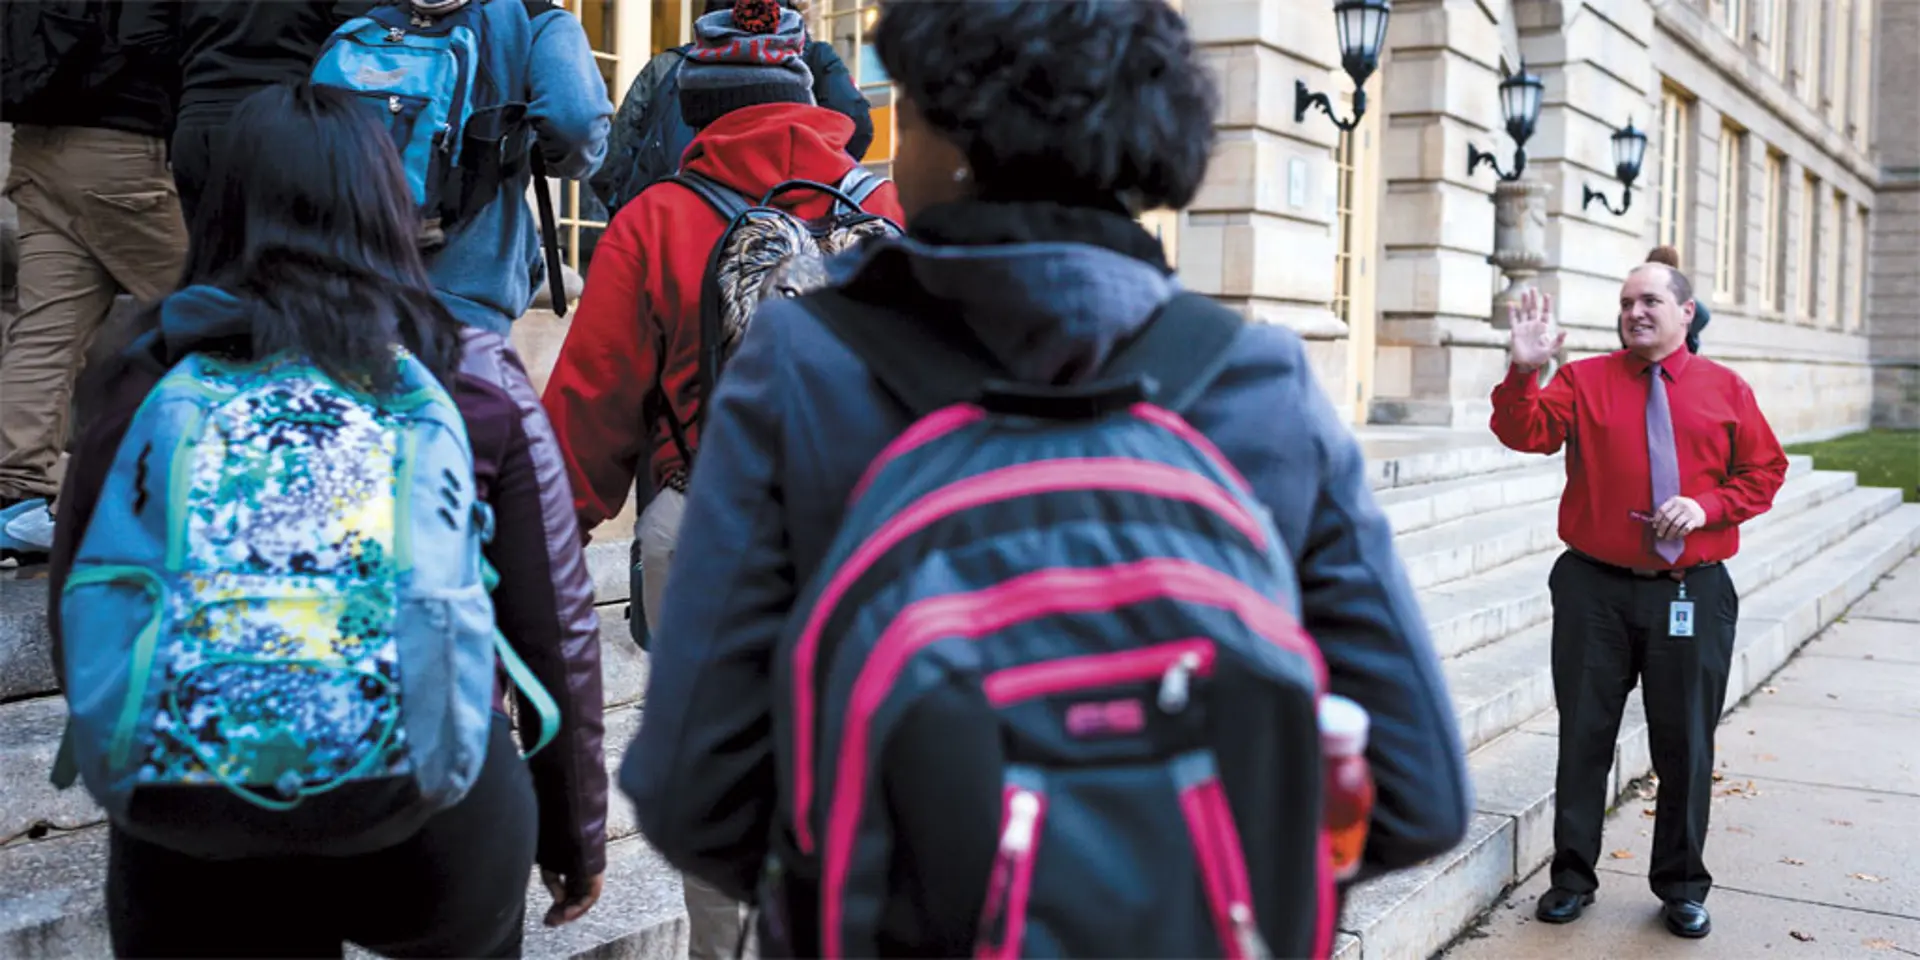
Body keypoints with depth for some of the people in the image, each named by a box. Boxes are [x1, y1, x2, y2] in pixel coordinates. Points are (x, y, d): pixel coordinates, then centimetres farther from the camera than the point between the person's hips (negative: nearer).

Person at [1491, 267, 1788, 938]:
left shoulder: (1725, 390, 5)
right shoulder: (1585, 380, 3)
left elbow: (1765, 470, 7)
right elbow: (1524, 433, -11)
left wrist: (1708, 505, -10)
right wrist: (1524, 372, -29)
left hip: (1691, 592, 1)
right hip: (1594, 588, 0)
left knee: (1685, 742, 9)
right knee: (1584, 735, 7)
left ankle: (1682, 886, 25)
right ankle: (1572, 877, 21)